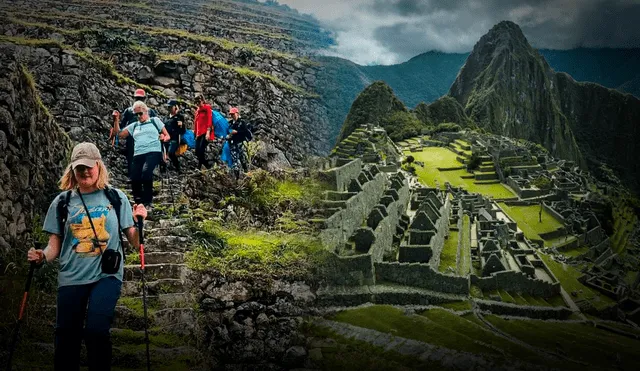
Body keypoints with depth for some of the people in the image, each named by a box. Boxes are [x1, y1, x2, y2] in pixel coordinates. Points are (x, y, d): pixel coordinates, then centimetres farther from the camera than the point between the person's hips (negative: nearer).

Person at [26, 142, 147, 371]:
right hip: (71, 277, 2)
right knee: (66, 338, 5)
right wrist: (42, 257, -14)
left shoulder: (116, 198, 3)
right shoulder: (62, 202, 4)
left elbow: (134, 242, 3)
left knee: (96, 330, -21)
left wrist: (138, 223, -15)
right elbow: (54, 246, 6)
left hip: (107, 275, -2)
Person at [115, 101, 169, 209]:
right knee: (134, 179, -15)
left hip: (153, 152, -4)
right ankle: (139, 203, 5)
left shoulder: (155, 121, 18)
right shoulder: (134, 126, 25)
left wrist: (164, 138, -5)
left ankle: (147, 203, -23)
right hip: (138, 155, 4)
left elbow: (167, 135, 17)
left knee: (146, 172, -32)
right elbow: (120, 134, 18)